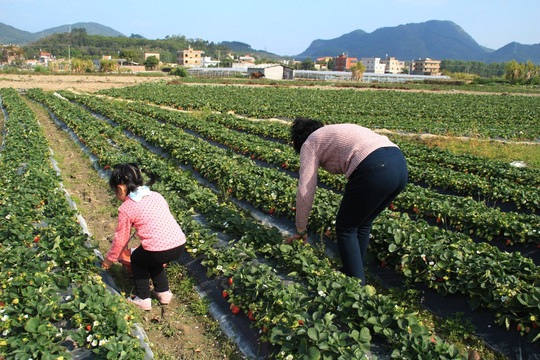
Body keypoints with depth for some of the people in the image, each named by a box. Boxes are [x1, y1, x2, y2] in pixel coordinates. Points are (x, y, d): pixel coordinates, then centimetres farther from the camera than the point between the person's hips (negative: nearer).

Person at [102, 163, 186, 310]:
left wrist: (110, 259, 25)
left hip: (159, 250, -6)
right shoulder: (156, 196, 16)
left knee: (136, 259, 26)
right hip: (180, 245, 6)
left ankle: (143, 299, 26)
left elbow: (121, 239, 8)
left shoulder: (126, 209, -1)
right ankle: (163, 291, 38)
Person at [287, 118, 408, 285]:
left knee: (345, 228, 12)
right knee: (362, 223, 26)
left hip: (375, 169, -8)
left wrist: (301, 229, 18)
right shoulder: (338, 132, 36)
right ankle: (357, 272, 41)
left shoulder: (310, 144, 14)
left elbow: (305, 191, 8)